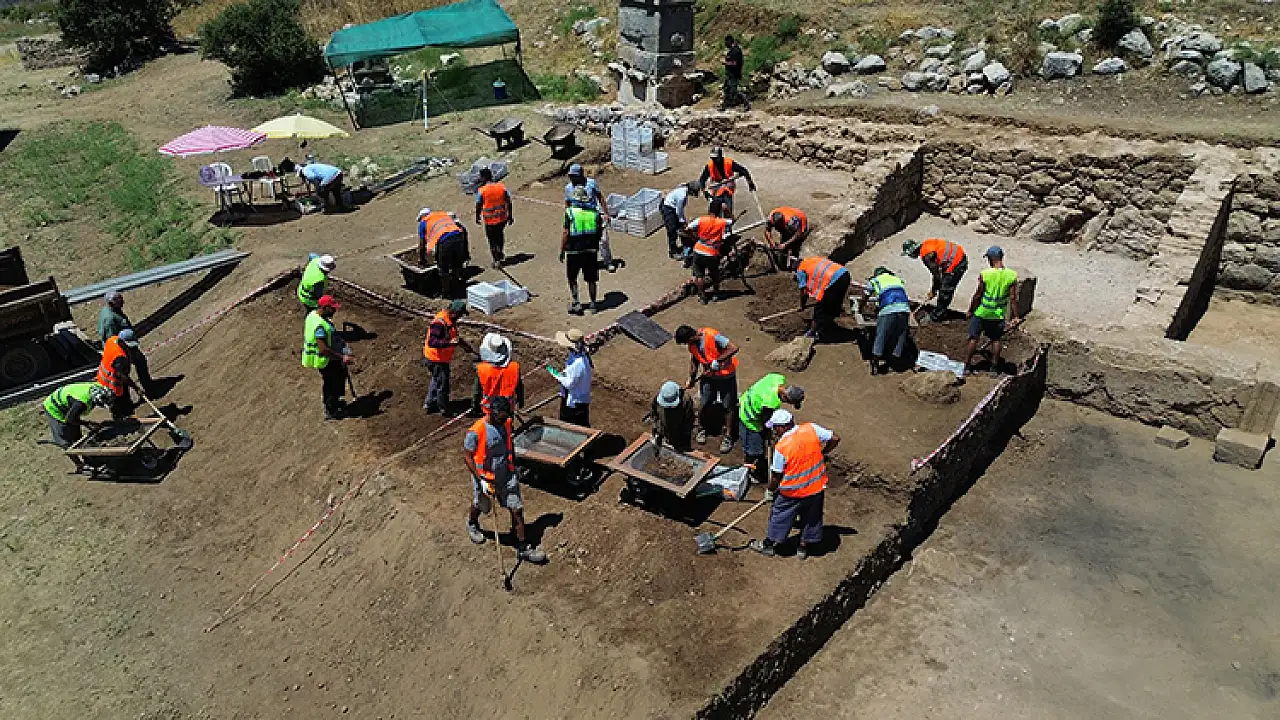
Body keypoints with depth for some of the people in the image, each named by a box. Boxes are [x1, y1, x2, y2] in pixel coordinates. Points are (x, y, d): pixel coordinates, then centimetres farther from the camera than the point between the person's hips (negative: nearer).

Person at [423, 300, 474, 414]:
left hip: (443, 357, 10)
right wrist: (449, 342, -44)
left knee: (436, 380, 25)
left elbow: (455, 337, 18)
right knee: (442, 383, 4)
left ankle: (429, 404, 40)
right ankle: (444, 409, 19)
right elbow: (432, 342, -35)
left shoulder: (451, 320, 3)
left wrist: (469, 349, 14)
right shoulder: (439, 322, -28)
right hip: (437, 359, -10)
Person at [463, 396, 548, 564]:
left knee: (517, 509, -1)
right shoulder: (476, 431, -25)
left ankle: (523, 547, 8)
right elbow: (467, 456, -17)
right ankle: (472, 524, 58)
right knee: (479, 505, 23)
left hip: (506, 475, 4)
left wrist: (513, 465, 18)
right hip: (485, 476, -4)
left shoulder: (507, 423, -7)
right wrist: (481, 480, -20)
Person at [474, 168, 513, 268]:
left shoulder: (481, 190, -15)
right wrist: (510, 216, 9)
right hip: (502, 218, 4)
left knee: (493, 239, 11)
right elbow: (509, 202, -2)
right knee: (500, 235, 27)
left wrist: (477, 217, 8)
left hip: (489, 220, -4)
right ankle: (501, 255, 39)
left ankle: (497, 260, 16)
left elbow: (478, 206, -9)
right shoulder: (502, 187, -5)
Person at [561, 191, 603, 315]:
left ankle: (575, 303, 9)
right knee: (591, 279, 13)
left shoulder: (569, 212, -7)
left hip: (574, 250, -3)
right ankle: (593, 304, 19)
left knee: (572, 278, 13)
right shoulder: (595, 212, 2)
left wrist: (561, 250, 0)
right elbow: (600, 232, 9)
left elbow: (565, 233, -9)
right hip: (591, 250, 3)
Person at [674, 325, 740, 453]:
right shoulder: (692, 344, -7)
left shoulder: (712, 336, -29)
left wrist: (717, 361, -32)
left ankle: (728, 437, 17)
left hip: (726, 374, -5)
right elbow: (694, 360, 9)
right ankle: (701, 429, 30)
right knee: (703, 403, 5)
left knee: (727, 406, 3)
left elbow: (734, 348, -31)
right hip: (709, 375, 5)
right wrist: (691, 379, 10)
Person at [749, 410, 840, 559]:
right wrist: (823, 453, 10)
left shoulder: (781, 447, -21)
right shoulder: (811, 429, -12)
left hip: (792, 491, -4)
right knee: (812, 517, 22)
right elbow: (835, 438, -6)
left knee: (780, 516, 17)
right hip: (817, 486, 4)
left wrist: (770, 490, 6)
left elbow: (776, 476, -12)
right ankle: (804, 547, 36)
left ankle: (768, 545, 32)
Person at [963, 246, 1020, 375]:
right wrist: (1014, 316, -1)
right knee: (996, 340, 17)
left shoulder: (985, 274, -18)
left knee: (973, 338, 9)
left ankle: (967, 366, 13)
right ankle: (994, 366, 22)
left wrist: (970, 310, 2)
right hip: (999, 314, 3)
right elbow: (1013, 298, -8)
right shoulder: (1012, 275, -10)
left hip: (981, 312, -3)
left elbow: (977, 296, -12)